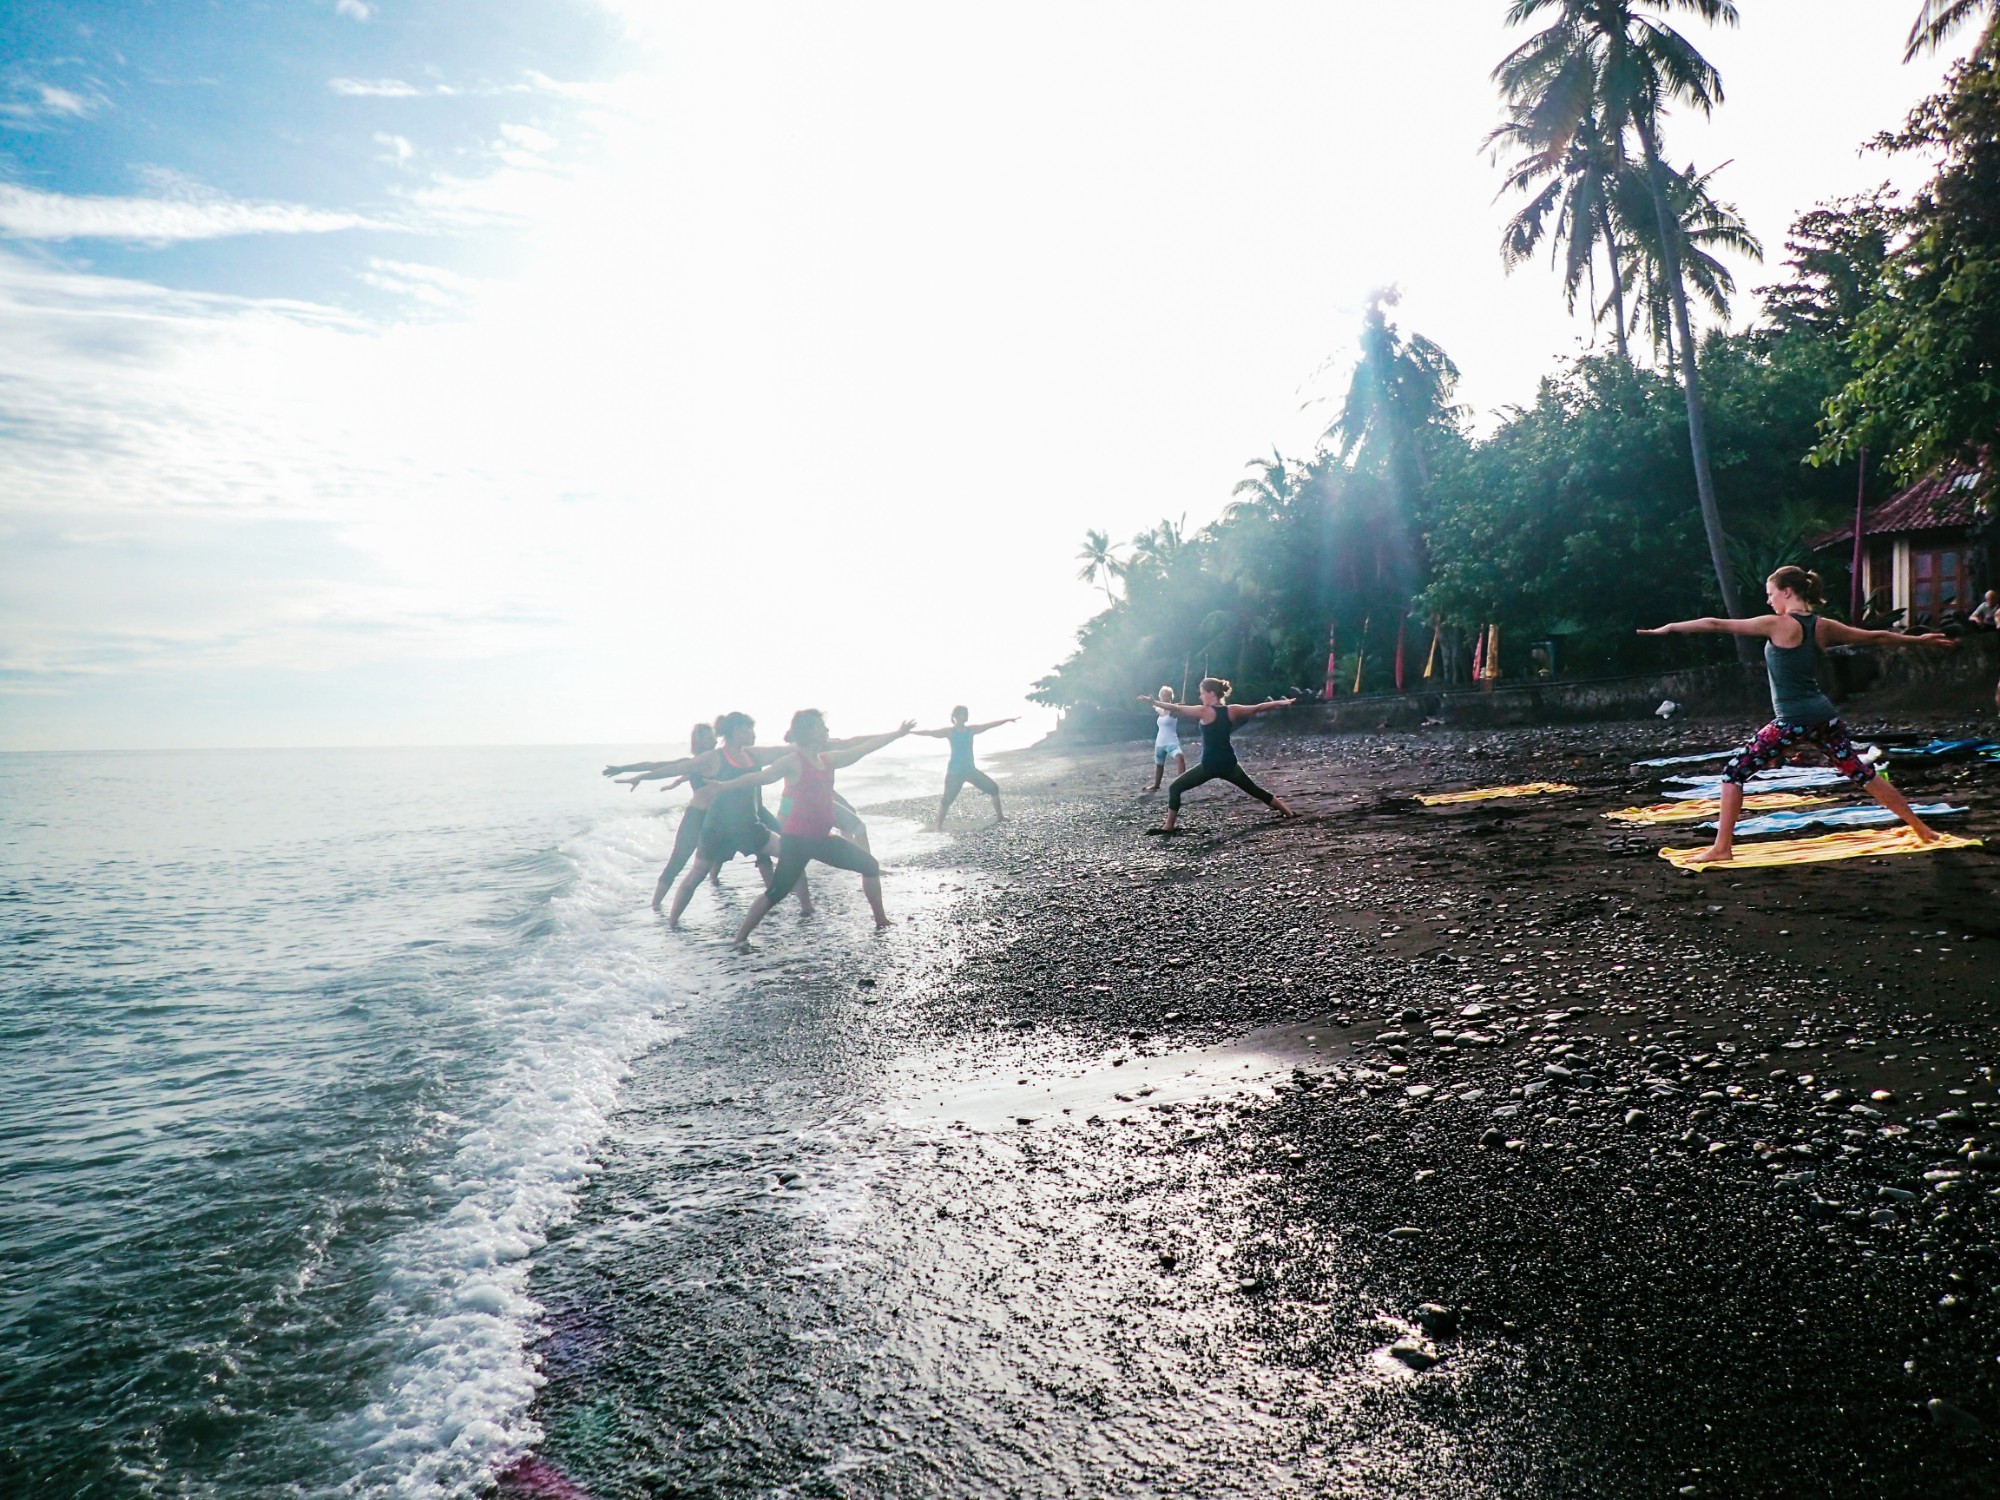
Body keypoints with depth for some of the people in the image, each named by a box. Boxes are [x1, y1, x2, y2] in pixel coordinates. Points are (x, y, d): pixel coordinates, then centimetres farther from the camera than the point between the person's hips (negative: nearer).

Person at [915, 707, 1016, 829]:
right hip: (955, 772, -5)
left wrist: (1007, 720, 16)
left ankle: (999, 817, 17)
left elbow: (990, 724, 11)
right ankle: (938, 827, 0)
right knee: (947, 800, -10)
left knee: (993, 788, 4)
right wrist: (909, 731, -23)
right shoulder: (949, 731, -9)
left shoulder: (971, 729, 4)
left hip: (970, 769, 5)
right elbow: (930, 732, -15)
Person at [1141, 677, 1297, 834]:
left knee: (1175, 788, 3)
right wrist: (1280, 702, 21)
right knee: (1255, 790, 22)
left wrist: (1153, 702, -10)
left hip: (1209, 765, -6)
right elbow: (1258, 708, 10)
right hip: (1229, 764, 6)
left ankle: (1169, 827, -5)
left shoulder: (1204, 711, -10)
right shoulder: (1232, 710, 3)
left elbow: (1176, 709, -13)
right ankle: (1289, 813, 28)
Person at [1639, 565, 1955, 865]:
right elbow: (1876, 637, 19)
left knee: (1733, 773, -1)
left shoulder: (1777, 625, -9)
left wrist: (1669, 628, -3)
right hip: (1824, 716, 7)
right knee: (1861, 773, 20)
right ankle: (1921, 828, 28)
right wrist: (1920, 640, 35)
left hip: (1792, 721, -7)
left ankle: (1722, 847, -5)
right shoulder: (1823, 626, 8)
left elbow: (1717, 624, -8)